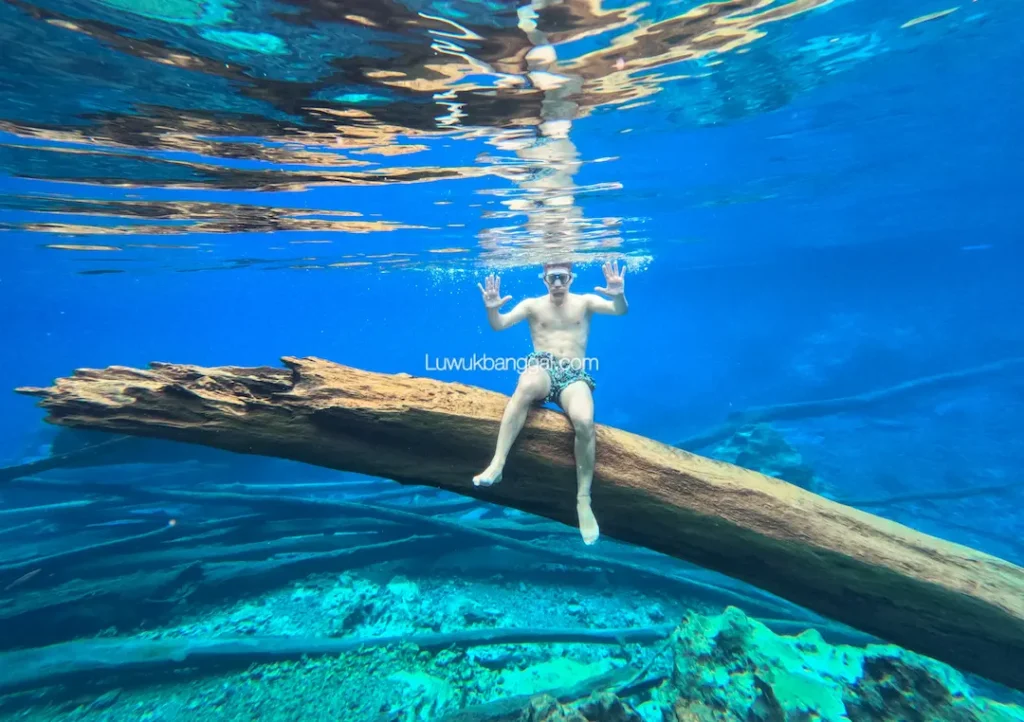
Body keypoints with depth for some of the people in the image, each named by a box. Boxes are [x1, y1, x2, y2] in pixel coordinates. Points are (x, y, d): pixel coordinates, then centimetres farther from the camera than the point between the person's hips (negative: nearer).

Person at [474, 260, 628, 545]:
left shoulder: (584, 302, 14)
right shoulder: (532, 305, 13)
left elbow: (620, 311, 0)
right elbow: (499, 325, 1)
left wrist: (619, 295, -24)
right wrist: (492, 308, -22)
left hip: (574, 376, 1)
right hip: (542, 369, 0)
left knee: (584, 421, -32)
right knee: (527, 383, -40)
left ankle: (583, 499, -18)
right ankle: (497, 464, -39)